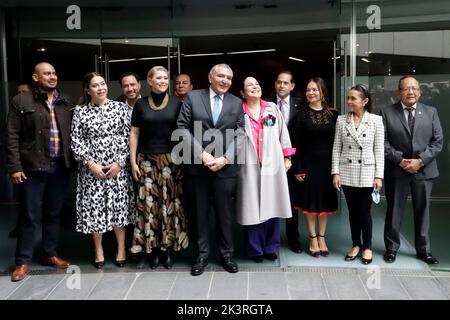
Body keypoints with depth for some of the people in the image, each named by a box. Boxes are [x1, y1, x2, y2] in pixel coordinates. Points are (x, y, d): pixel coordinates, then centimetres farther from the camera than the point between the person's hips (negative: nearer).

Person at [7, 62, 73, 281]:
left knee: (53, 213, 13)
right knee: (29, 216, 4)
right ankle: (23, 261, 17)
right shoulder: (21, 101, -2)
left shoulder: (65, 102, 10)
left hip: (60, 166, 4)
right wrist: (15, 167, -9)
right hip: (33, 167, -3)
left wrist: (72, 161, 2)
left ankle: (50, 254, 27)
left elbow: (72, 133, 10)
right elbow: (12, 136, -4)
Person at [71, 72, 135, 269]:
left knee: (119, 206, 5)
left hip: (117, 167, 0)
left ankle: (121, 248, 22)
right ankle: (98, 251, 22)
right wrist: (91, 164, -10)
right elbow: (76, 141, -1)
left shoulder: (120, 107, 2)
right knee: (94, 209, 5)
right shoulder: (80, 111, 2)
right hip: (91, 169, 0)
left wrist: (119, 162, -9)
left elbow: (127, 136, -1)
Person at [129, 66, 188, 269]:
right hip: (147, 161, 0)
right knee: (148, 203, 0)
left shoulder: (176, 103, 4)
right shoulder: (141, 104, 6)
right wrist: (132, 161, 1)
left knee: (169, 203, 1)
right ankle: (150, 249, 10)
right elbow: (134, 134, 7)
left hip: (170, 160, 0)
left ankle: (167, 248, 12)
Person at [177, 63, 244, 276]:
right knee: (199, 213, 8)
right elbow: (183, 128, -3)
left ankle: (227, 254, 24)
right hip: (196, 166, 0)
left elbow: (239, 134, 2)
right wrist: (202, 154, -13)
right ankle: (202, 255, 23)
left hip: (226, 168, 1)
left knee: (225, 213, 8)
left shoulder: (237, 103, 8)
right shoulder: (192, 97, 3)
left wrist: (225, 158, -12)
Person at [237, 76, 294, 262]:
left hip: (272, 165, 2)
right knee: (252, 208, 1)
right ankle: (255, 249, 13)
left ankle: (271, 247, 18)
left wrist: (287, 157, 6)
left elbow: (283, 133, 10)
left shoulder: (272, 108, 10)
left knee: (271, 206, 6)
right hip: (249, 166, -2)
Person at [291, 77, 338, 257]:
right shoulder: (302, 115, -2)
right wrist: (297, 168, -10)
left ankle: (321, 238, 22)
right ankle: (313, 239, 18)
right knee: (310, 200, 6)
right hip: (308, 163, -1)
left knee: (325, 200, 9)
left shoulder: (333, 114, 2)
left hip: (327, 163, 2)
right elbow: (296, 144, -5)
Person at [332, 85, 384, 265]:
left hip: (367, 173, -2)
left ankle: (367, 247, 21)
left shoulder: (376, 120, -3)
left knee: (364, 211, 4)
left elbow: (379, 150, -3)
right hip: (347, 173, 2)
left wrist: (379, 176, -6)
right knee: (353, 211, 11)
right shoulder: (341, 120, 1)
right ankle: (356, 245, 26)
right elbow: (336, 148, 2)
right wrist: (335, 172, -3)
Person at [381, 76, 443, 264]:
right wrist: (400, 160, -14)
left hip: (424, 170, 2)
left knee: (422, 211, 11)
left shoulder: (431, 112, 6)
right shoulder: (387, 113, 0)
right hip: (396, 170, -2)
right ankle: (391, 248, 22)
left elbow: (437, 141, 1)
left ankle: (423, 249, 26)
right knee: (394, 211, 7)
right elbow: (383, 142, -5)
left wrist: (420, 161, -12)